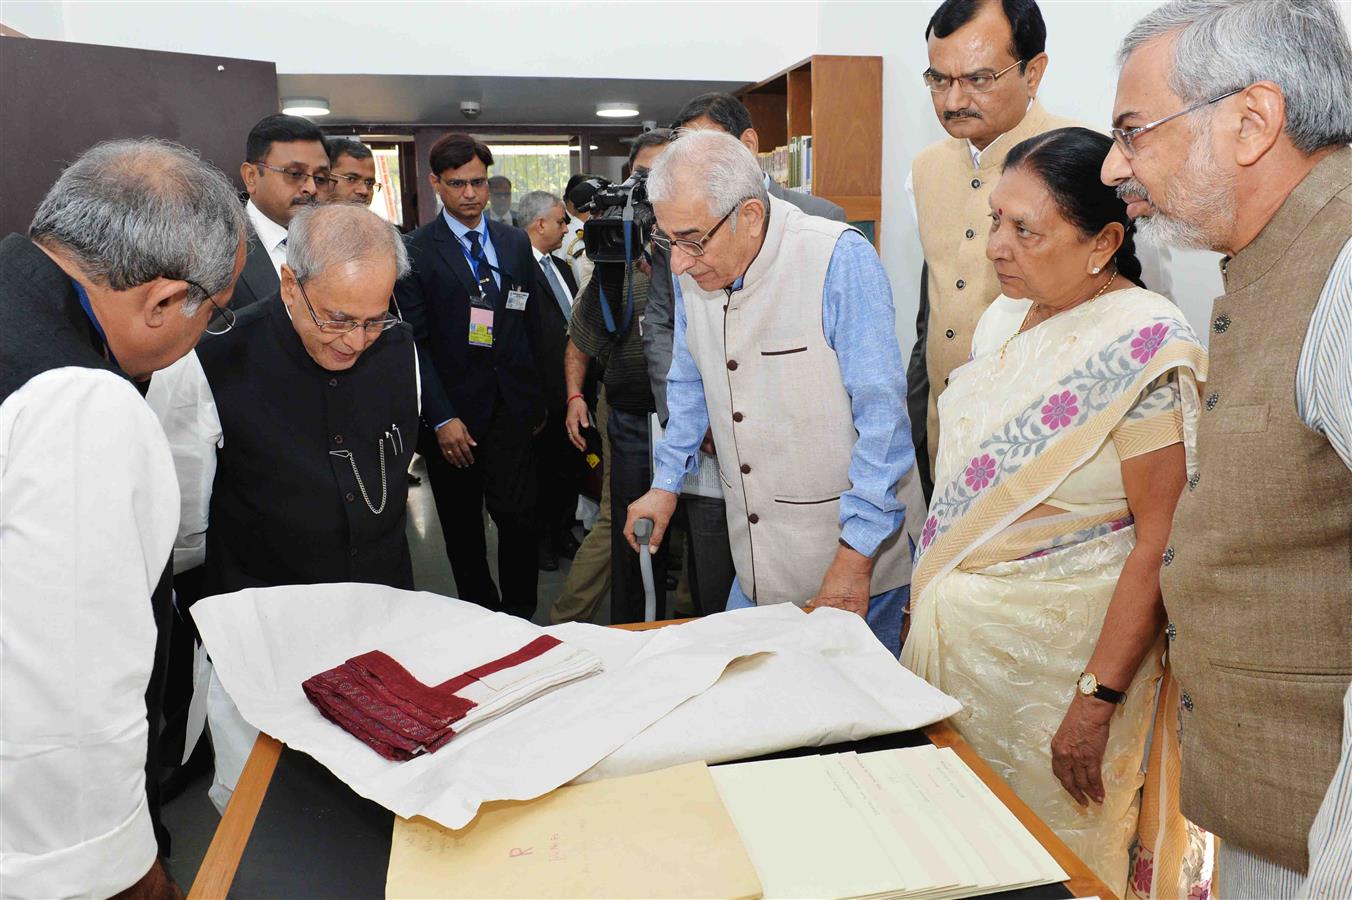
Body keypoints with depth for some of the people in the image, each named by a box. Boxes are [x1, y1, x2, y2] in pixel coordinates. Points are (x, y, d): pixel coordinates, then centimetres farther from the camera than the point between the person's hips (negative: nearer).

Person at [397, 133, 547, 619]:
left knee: (518, 516, -4)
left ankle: (521, 615, 14)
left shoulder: (516, 242, 10)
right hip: (454, 411, -2)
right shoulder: (415, 250, -3)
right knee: (463, 529, 10)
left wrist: (541, 397, 7)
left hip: (511, 406, 2)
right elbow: (414, 342, -7)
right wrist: (442, 418, -13)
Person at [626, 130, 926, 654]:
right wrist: (666, 484, 17)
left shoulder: (839, 259, -20)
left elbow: (882, 414, -20)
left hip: (852, 551, -5)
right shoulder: (695, 269, 0)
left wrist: (855, 557, -19)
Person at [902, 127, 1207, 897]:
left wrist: (1097, 701, -20)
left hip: (1057, 653, -7)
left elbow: (1162, 540, -19)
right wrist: (931, 595, 13)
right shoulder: (1006, 319, 5)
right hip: (957, 629, 7)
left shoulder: (1145, 345, -18)